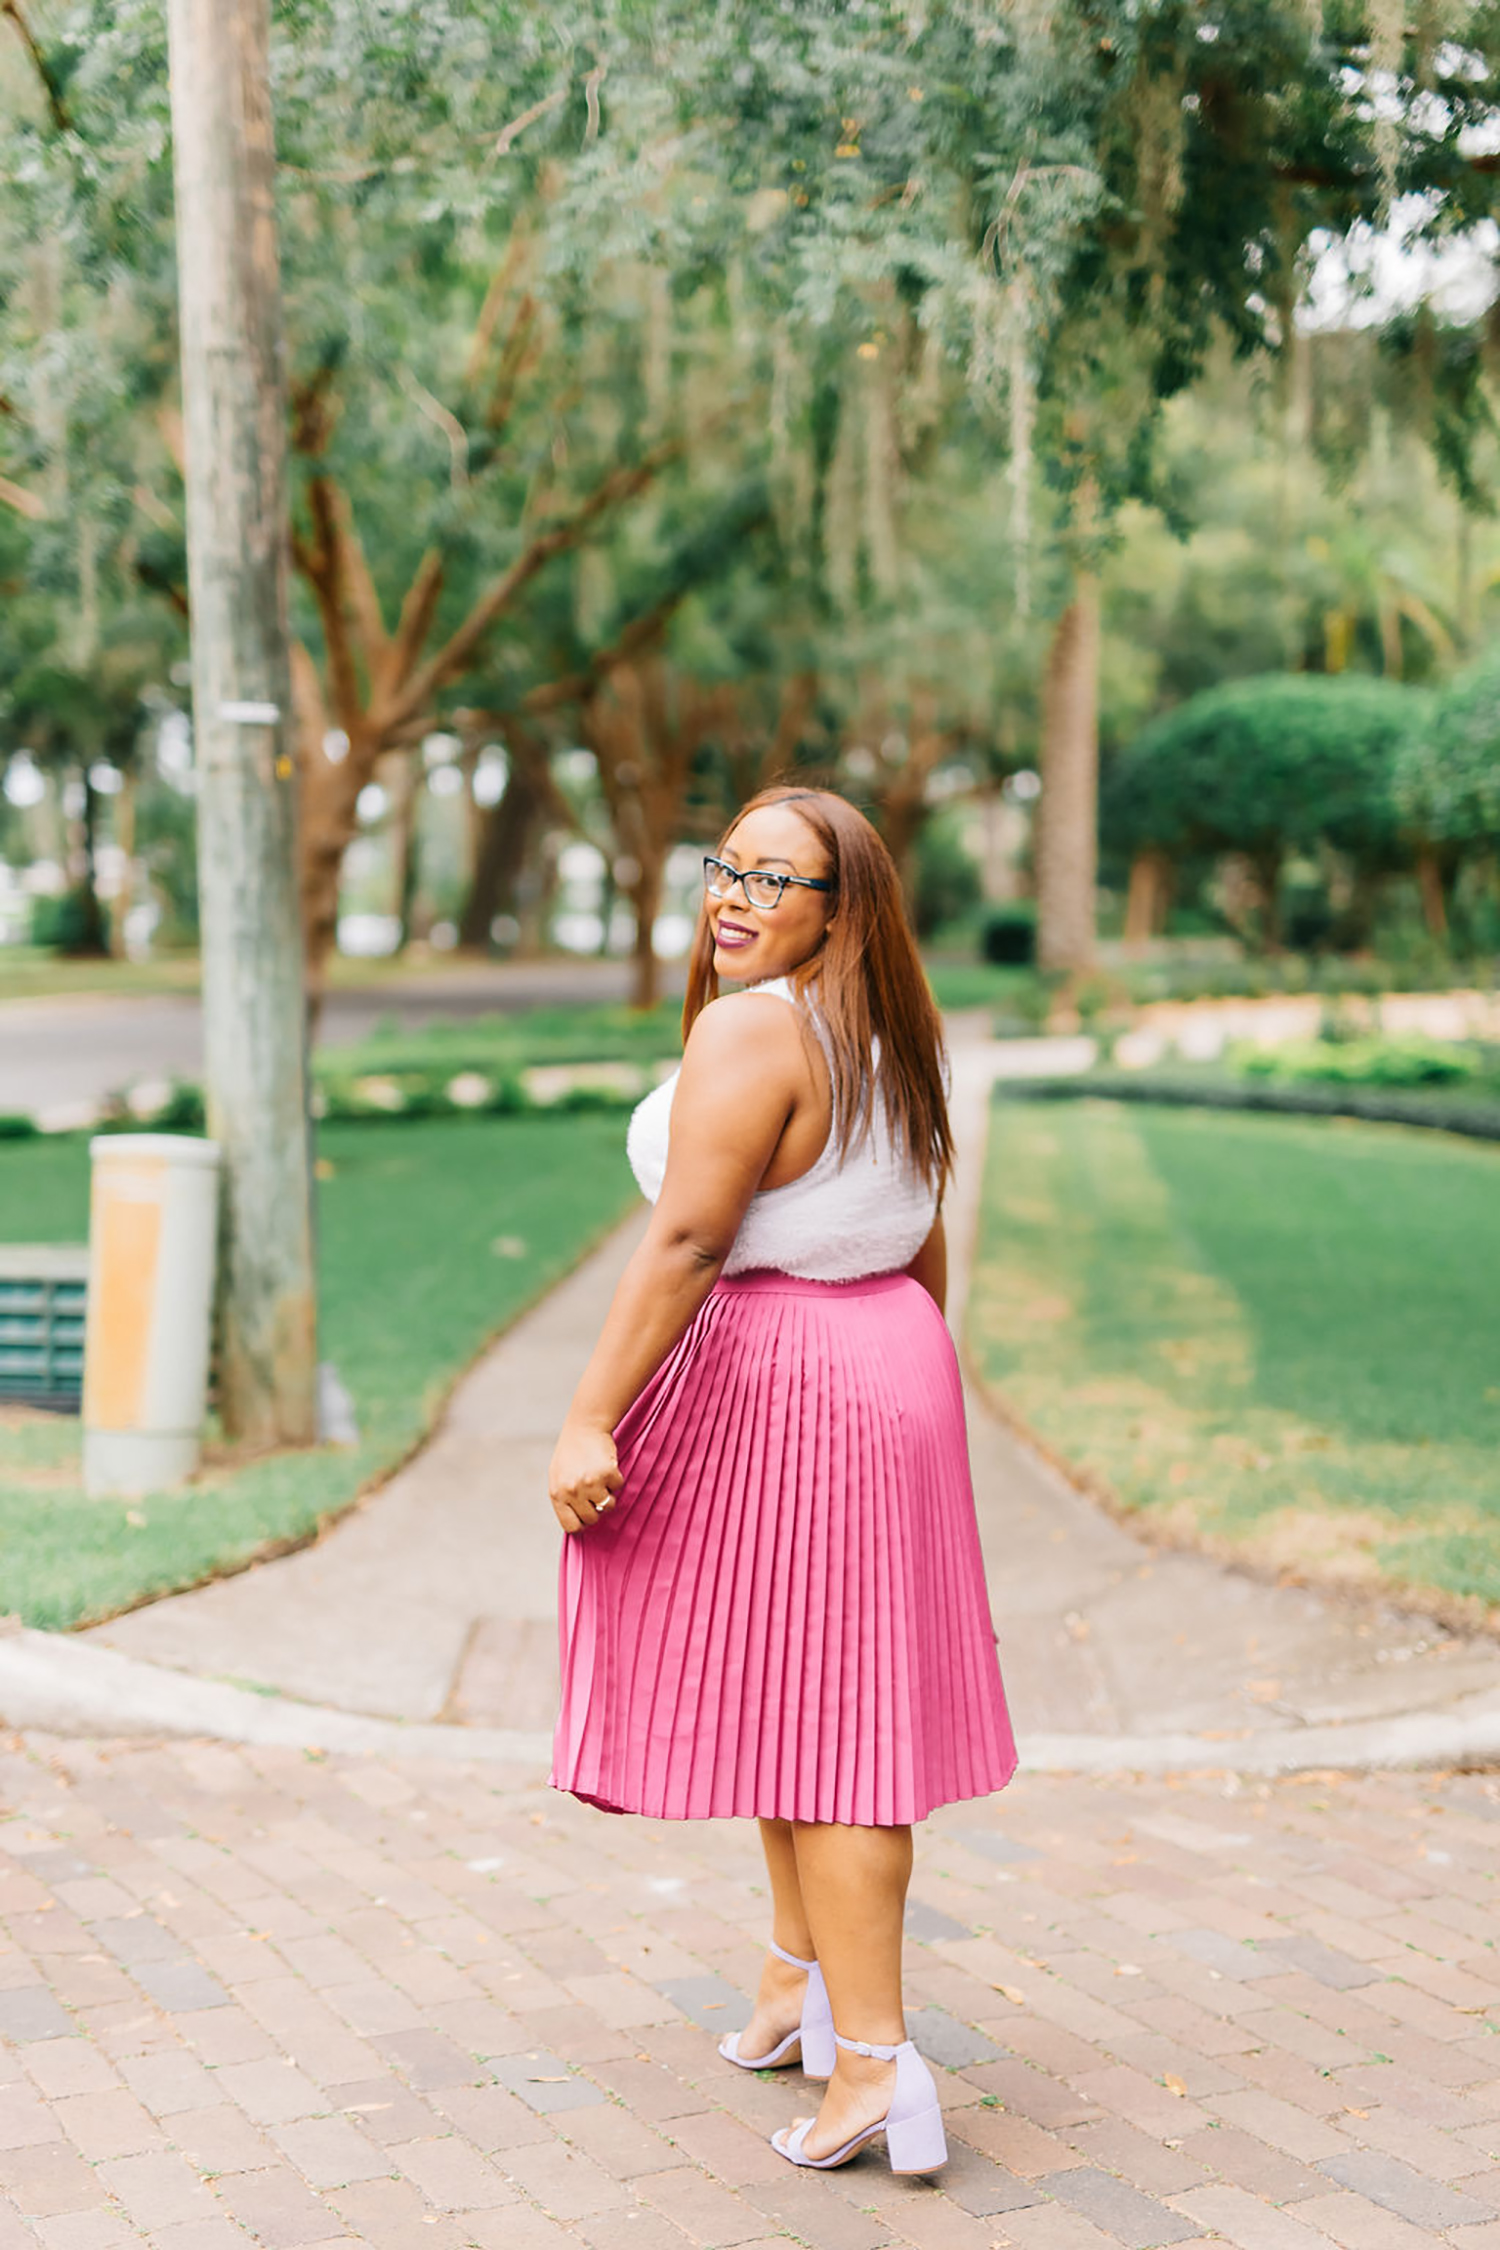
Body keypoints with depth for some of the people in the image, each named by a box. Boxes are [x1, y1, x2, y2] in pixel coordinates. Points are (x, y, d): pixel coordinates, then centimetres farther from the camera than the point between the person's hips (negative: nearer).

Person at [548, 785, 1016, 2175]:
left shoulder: (751, 1029, -18)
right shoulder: (891, 1040, 10)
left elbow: (686, 1240, -24)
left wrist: (590, 1420, -22)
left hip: (772, 1388, -9)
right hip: (892, 1375, 9)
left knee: (803, 1709, -4)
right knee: (815, 1686, 19)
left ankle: (876, 2063, -2)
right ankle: (800, 1973, 33)